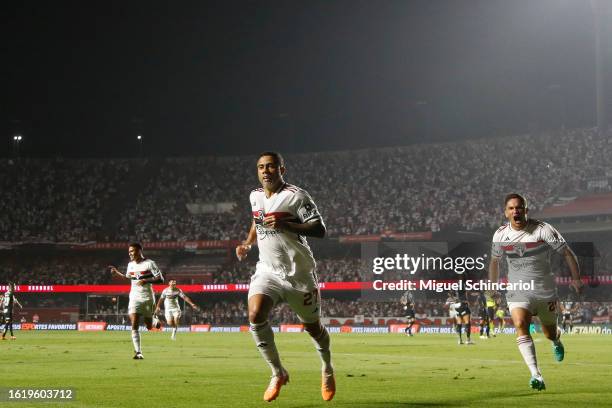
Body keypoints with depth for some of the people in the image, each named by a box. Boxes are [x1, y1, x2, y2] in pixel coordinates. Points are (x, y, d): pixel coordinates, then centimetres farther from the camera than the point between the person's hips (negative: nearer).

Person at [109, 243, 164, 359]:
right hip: (134, 298, 3)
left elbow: (160, 279, -13)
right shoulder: (130, 265, 8)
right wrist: (117, 272, 16)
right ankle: (138, 352, -12)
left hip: (147, 298, -3)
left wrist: (146, 281, -24)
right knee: (134, 326, -13)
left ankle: (155, 321, 42)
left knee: (149, 327, 6)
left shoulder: (149, 263, -10)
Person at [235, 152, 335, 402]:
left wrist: (286, 225, -30)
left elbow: (320, 230, -19)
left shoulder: (296, 196, -14)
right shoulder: (255, 196, 6)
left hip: (299, 273, -4)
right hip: (267, 271, 4)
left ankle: (327, 370, 41)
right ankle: (278, 373, -6)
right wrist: (248, 243, 12)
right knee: (255, 316, -22)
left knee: (312, 326, 10)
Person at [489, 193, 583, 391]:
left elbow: (567, 253, -6)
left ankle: (556, 341, 54)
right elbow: (494, 261, 17)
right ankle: (536, 375, -30)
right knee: (520, 325, -25)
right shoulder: (500, 235, -1)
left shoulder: (543, 230, -12)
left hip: (545, 291, -1)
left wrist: (576, 278, -11)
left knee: (550, 333, 12)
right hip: (517, 291, 1)